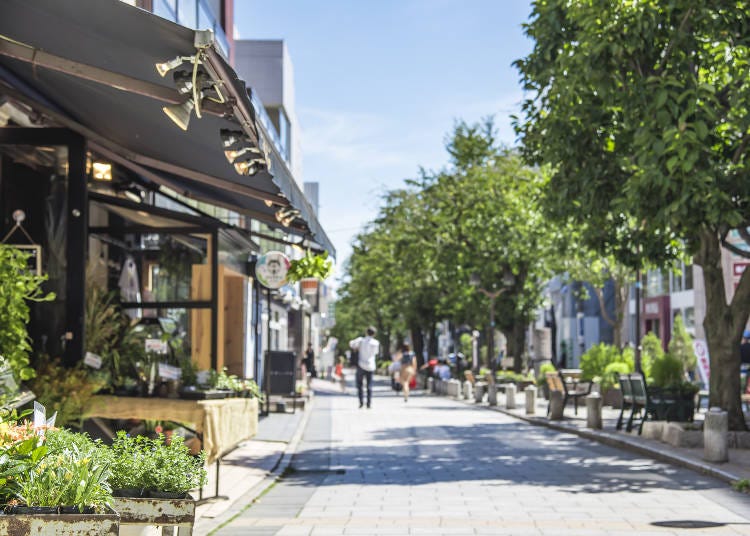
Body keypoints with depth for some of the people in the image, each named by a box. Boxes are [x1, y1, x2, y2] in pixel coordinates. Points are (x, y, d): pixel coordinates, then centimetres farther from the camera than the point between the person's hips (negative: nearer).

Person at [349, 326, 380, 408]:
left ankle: (361, 401, -2)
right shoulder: (376, 343, -1)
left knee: (359, 384, 11)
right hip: (371, 366, 1)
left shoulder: (361, 340, -5)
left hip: (361, 365, -1)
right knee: (369, 385, 9)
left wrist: (356, 348, 11)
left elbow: (351, 343, -9)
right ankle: (369, 403, 4)